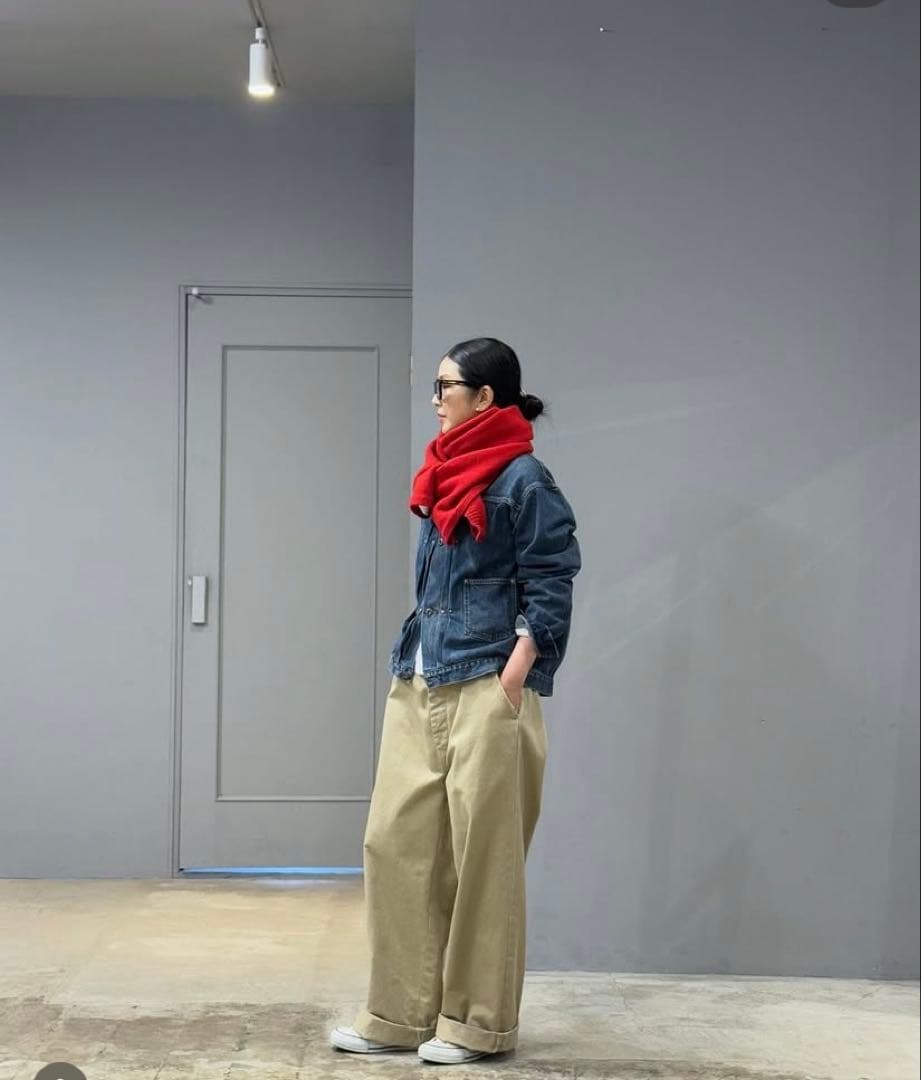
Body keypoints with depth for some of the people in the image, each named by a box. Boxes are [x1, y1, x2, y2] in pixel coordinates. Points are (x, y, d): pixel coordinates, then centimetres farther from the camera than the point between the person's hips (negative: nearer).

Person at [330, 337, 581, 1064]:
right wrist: (409, 663, 17)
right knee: (398, 842, 7)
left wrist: (513, 678, -18)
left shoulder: (523, 479, -8)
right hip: (419, 686, 8)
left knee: (482, 855, 0)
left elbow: (550, 588, -11)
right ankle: (403, 1012, 16)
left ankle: (479, 1023, 11)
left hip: (485, 690, -8)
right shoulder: (446, 477, 16)